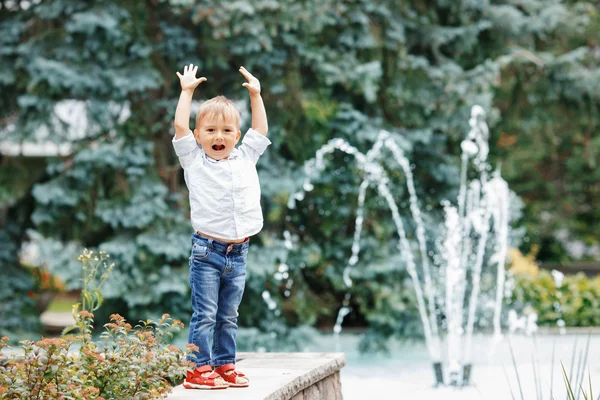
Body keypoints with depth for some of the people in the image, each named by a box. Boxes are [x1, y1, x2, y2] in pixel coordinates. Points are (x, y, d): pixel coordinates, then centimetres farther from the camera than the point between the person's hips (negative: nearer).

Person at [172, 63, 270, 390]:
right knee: (204, 315, -4)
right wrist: (187, 91, -1)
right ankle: (199, 369, -1)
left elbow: (260, 129, 17)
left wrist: (255, 94, 15)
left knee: (228, 316, 12)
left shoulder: (245, 159, 11)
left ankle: (225, 366, 19)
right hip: (207, 250, -4)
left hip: (238, 252, 4)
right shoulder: (194, 160, 2)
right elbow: (180, 126, -5)